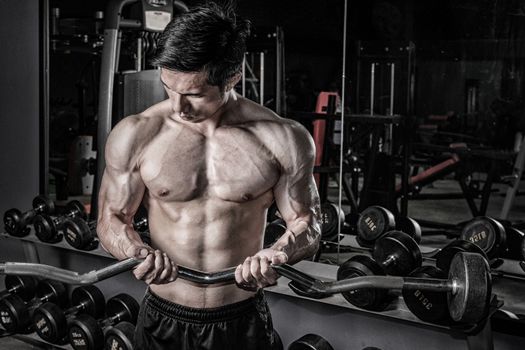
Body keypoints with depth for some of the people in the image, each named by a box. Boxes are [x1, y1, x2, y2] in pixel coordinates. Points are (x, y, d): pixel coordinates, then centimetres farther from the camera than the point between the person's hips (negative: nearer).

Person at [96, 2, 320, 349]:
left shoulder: (283, 140, -10)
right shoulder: (134, 135, -8)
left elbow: (307, 223, -1)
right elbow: (112, 219, 1)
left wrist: (278, 254, -22)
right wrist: (137, 252, -21)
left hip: (243, 322, 0)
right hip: (163, 321, 1)